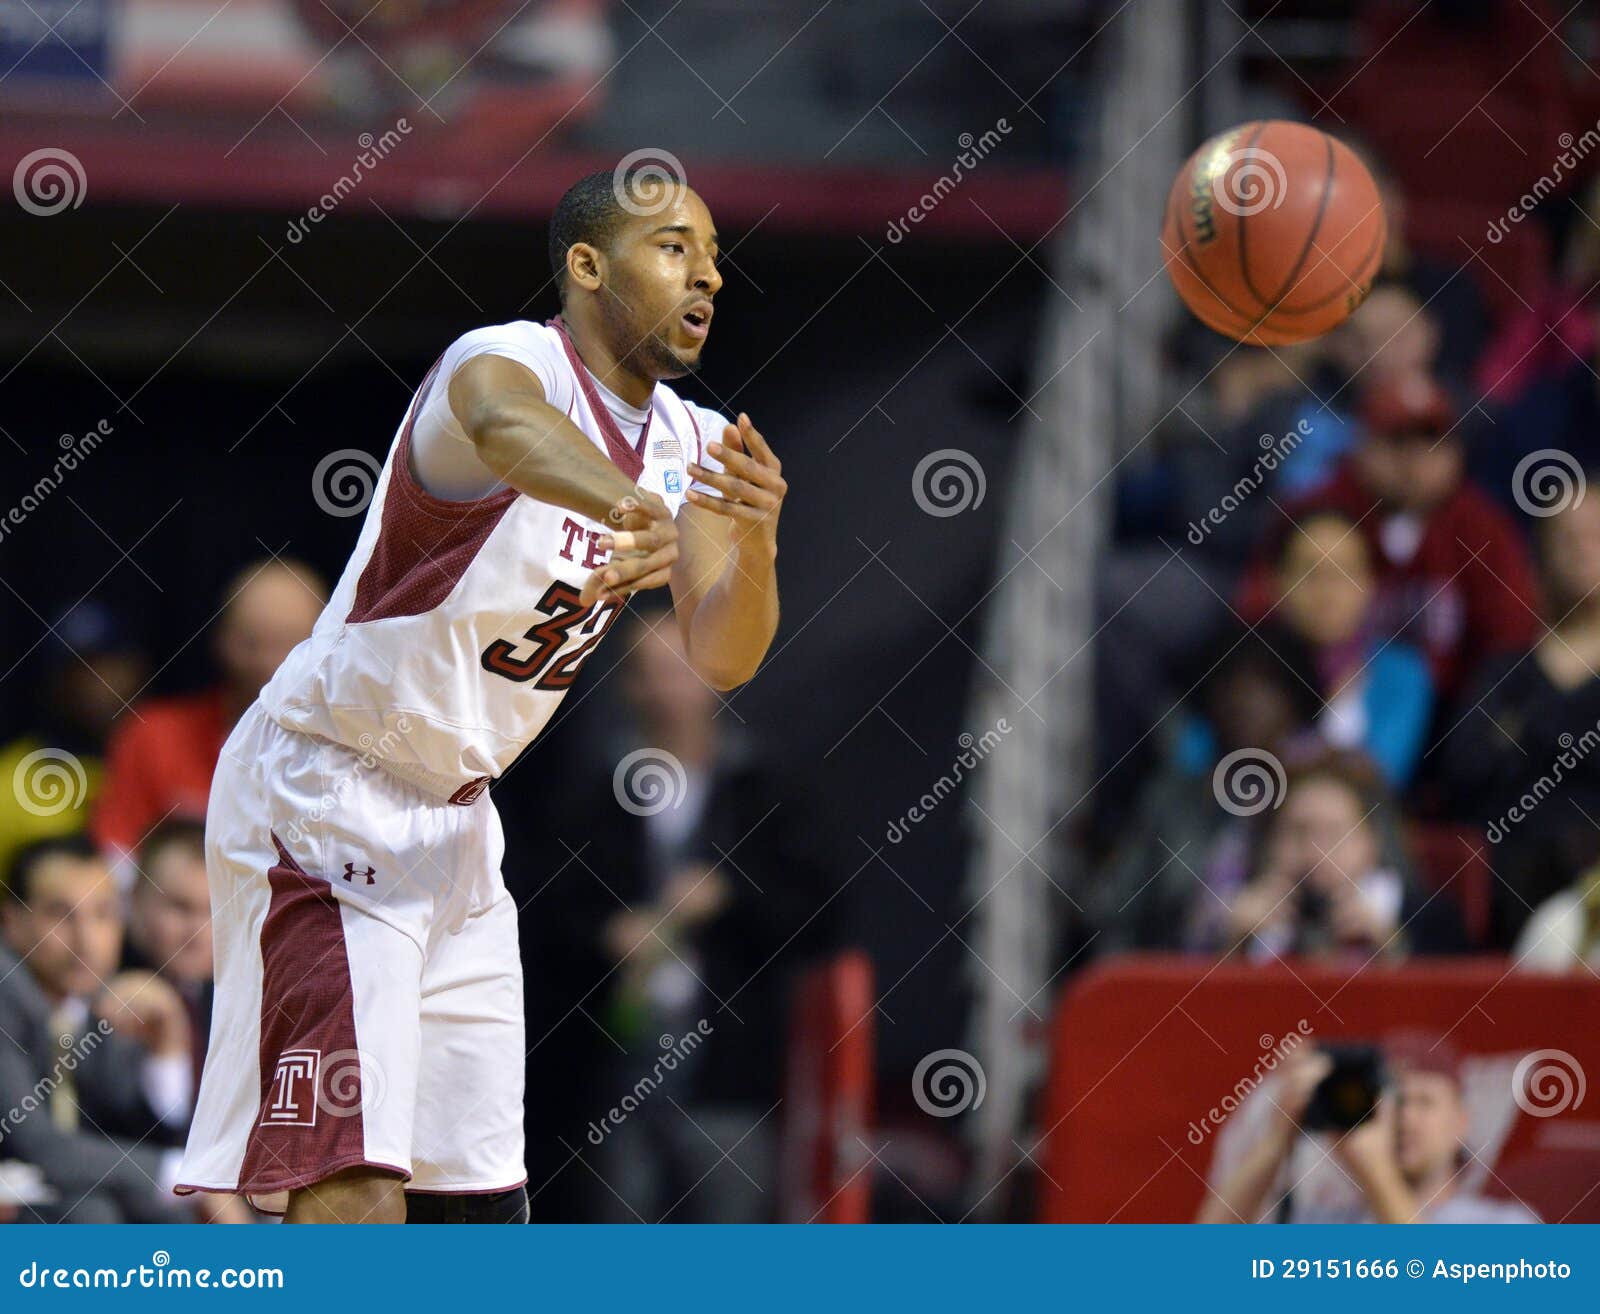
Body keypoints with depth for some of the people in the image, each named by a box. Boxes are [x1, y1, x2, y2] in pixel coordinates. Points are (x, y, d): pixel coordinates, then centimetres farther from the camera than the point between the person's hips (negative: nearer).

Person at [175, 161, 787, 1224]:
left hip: (452, 820, 9)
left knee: (481, 1197, 10)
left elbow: (721, 657, -2)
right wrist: (629, 504, -68)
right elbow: (506, 423, -46)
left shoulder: (685, 443, 6)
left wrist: (754, 542, -25)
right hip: (321, 802, -9)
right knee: (354, 1190, -21)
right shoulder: (510, 361, -20)